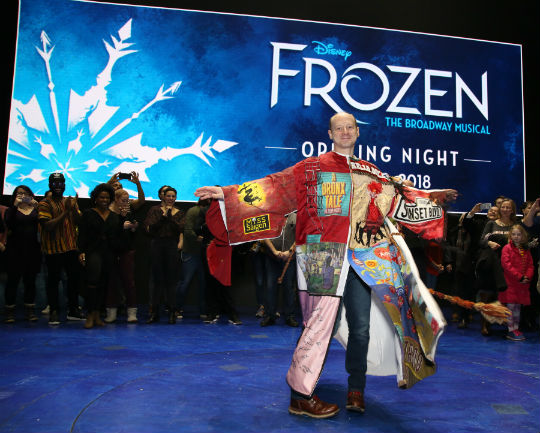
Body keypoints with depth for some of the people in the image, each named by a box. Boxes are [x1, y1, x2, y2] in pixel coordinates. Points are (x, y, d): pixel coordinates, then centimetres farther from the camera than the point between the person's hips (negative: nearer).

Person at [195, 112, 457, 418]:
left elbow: (399, 197, 28)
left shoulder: (370, 173, 20)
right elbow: (274, 186, -2)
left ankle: (356, 392, 21)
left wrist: (433, 198, 27)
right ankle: (301, 396, 3)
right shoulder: (312, 168, 6)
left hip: (361, 261, 5)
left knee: (361, 326, 5)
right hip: (324, 257, -4)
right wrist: (227, 194, -10)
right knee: (322, 322, -8)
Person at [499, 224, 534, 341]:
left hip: (522, 284, 5)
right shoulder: (507, 248, -5)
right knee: (511, 306, -2)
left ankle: (516, 329, 19)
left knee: (518, 307, 11)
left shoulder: (526, 251, 13)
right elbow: (506, 265, -14)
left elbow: (530, 265, 10)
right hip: (510, 283, -5)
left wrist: (527, 277, -9)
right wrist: (519, 277, -18)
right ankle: (511, 331, 3)